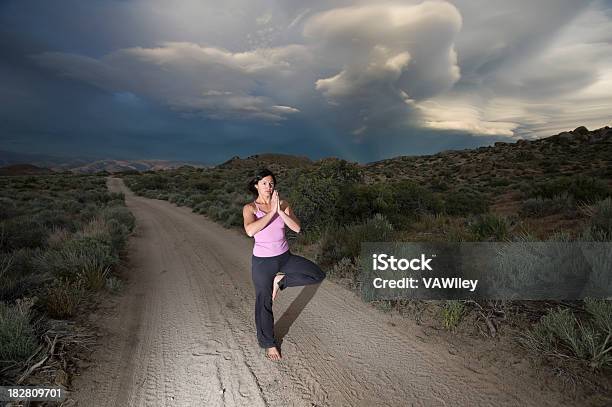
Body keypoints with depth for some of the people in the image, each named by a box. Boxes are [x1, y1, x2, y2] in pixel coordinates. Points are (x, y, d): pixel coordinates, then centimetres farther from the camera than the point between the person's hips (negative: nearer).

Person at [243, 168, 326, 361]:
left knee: (318, 275, -9)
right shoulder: (250, 208, -10)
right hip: (263, 261, -3)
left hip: (285, 257, 3)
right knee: (264, 303, 10)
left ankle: (281, 279, 8)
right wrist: (272, 211, -27)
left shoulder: (283, 204, -2)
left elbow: (297, 228, -13)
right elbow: (250, 231, -30)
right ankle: (268, 343, 36)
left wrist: (280, 210, -24)